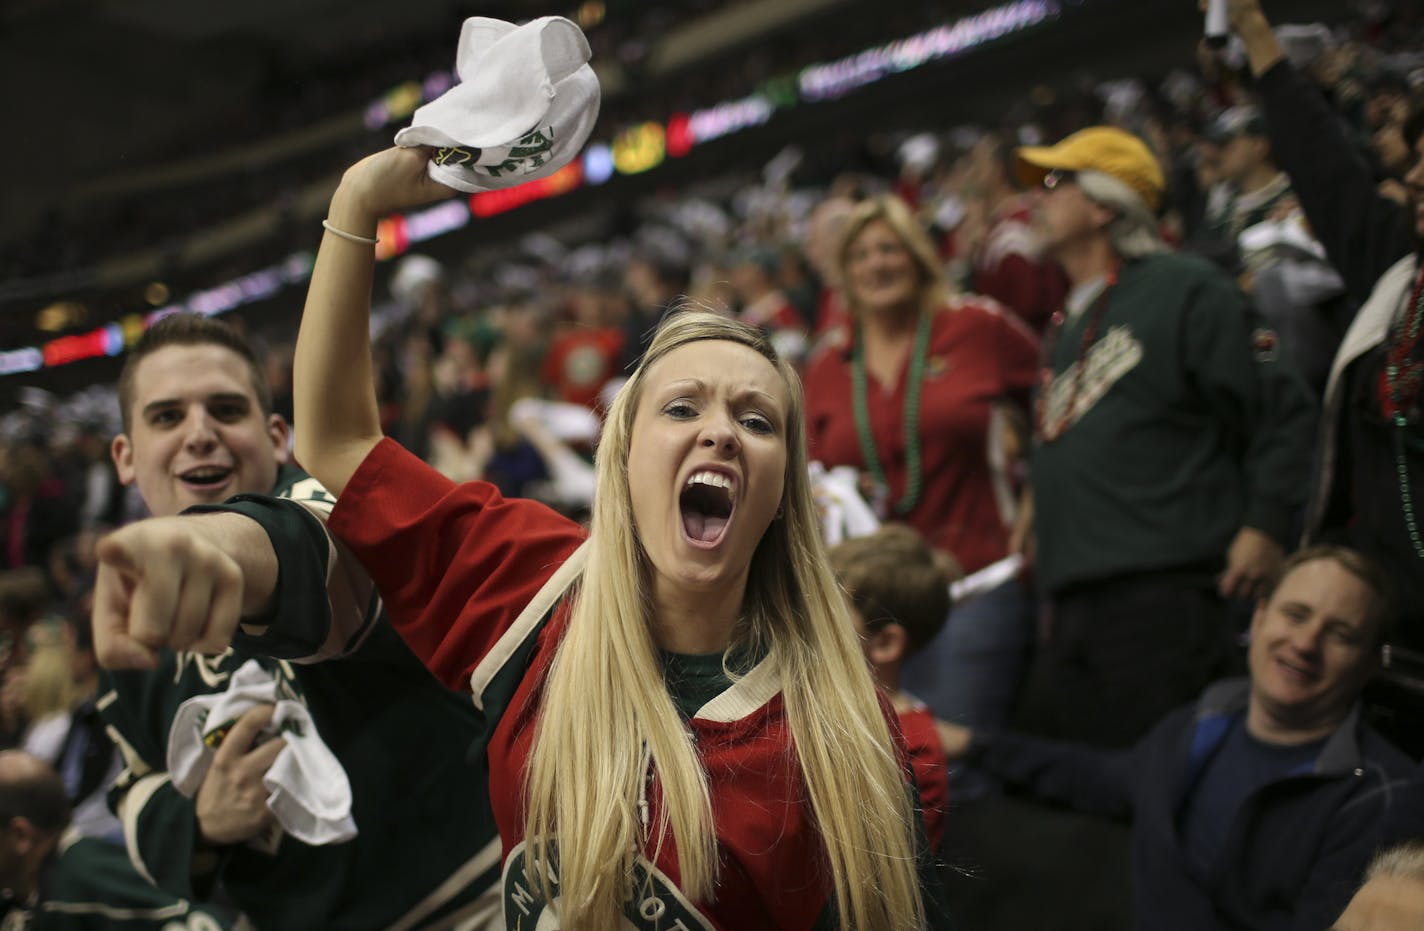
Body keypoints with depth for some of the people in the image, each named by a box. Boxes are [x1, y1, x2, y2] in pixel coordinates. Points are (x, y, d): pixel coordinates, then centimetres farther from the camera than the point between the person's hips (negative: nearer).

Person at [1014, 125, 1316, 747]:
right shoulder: (1064, 327, 24)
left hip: (1163, 596, -8)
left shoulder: (1185, 289, 0)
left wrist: (1265, 526, -12)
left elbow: (1282, 410, -5)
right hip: (1074, 611, 8)